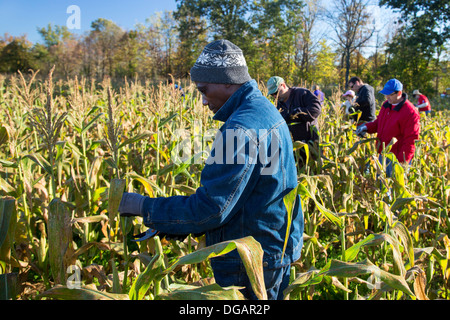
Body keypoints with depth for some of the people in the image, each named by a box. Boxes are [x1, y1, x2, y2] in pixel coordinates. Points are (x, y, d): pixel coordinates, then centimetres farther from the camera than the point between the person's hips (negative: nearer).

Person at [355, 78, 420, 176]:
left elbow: (410, 140, -18)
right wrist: (366, 127, 1)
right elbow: (379, 122, 22)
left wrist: (402, 161, -21)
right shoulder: (386, 104, 7)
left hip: (397, 157, -8)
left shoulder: (410, 113, -17)